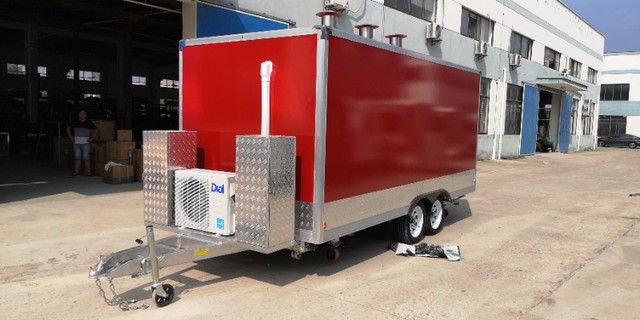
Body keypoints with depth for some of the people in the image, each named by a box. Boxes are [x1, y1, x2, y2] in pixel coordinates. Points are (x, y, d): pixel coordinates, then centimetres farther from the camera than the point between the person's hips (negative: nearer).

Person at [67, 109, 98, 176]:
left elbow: (96, 130, 14)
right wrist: (71, 137, 13)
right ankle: (77, 171, 10)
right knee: (78, 158, 4)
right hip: (76, 143, 2)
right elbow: (68, 128, 24)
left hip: (86, 143, -2)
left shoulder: (89, 123, 4)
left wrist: (92, 138, 4)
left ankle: (88, 171, -2)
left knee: (86, 158, -5)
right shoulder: (74, 123, 9)